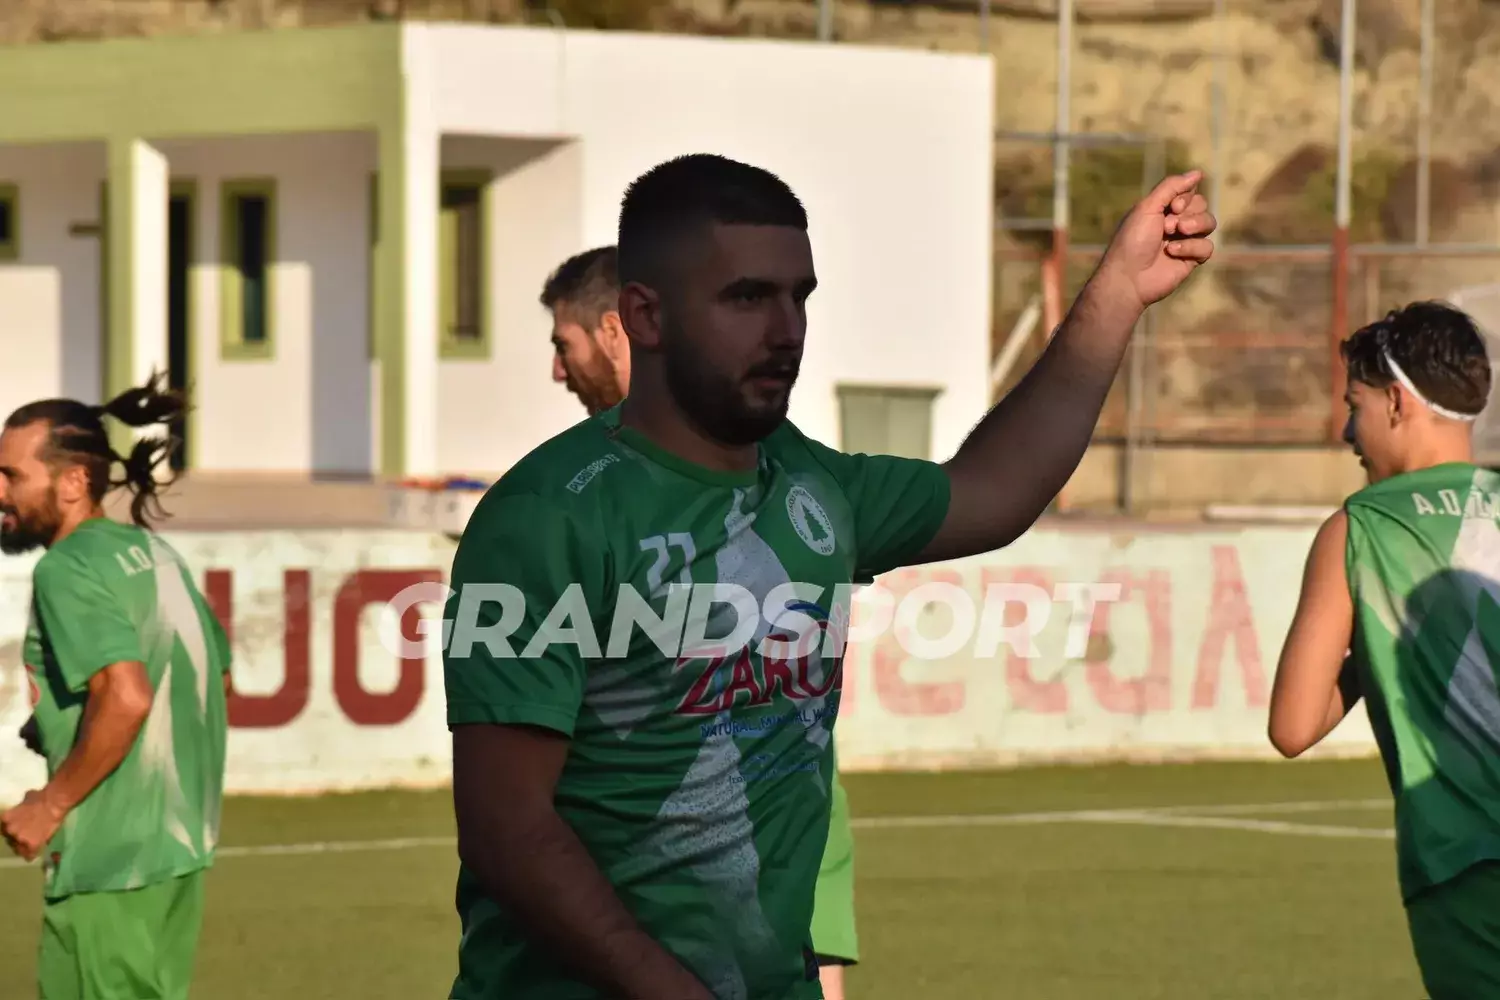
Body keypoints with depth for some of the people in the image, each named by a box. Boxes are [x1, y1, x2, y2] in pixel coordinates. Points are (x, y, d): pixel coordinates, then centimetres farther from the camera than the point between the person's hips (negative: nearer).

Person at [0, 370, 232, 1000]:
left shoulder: (69, 570, -15)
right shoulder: (152, 553, 13)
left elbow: (125, 697, -28)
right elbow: (218, 676, 22)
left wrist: (51, 805, -19)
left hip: (110, 856, -9)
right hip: (178, 840, 9)